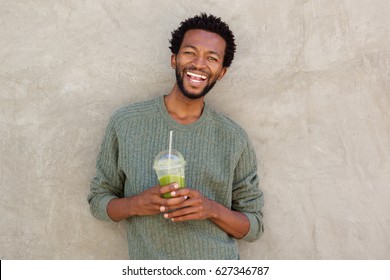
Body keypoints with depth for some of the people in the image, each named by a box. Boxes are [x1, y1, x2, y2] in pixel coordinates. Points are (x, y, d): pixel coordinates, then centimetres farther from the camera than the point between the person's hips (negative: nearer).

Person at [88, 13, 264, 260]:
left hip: (219, 266, 0)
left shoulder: (235, 139, -5)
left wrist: (213, 210, -18)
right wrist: (135, 204, -17)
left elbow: (254, 226, -1)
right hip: (150, 267, 0)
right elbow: (99, 200, 2)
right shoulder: (125, 124, -5)